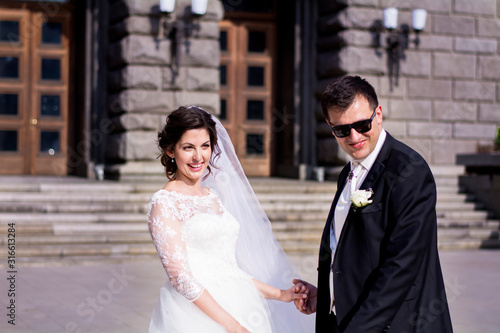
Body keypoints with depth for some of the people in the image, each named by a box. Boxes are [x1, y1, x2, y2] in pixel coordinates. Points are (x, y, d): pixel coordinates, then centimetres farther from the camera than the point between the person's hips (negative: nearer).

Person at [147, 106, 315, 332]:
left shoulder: (213, 196, 13)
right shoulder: (164, 203, -7)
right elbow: (181, 277, -14)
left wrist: (279, 294, 11)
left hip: (236, 309, 6)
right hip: (196, 314, -6)